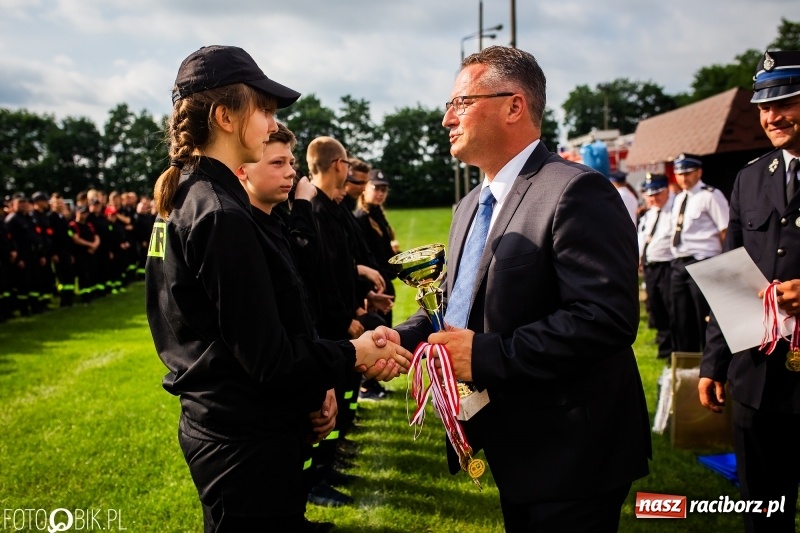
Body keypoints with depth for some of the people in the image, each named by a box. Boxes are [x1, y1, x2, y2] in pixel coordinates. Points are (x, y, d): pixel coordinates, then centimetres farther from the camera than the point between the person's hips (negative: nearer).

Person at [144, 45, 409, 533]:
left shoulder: (183, 198, 7)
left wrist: (314, 382, 9)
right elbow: (269, 358, -22)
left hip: (212, 422, 9)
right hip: (247, 438, -9)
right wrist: (352, 354, -8)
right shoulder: (221, 214, -22)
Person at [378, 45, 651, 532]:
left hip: (570, 456, -8)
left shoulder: (576, 192, -19)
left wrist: (487, 355, -26)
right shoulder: (472, 205, 12)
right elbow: (454, 301, 15)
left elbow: (608, 318, -27)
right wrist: (404, 336, -5)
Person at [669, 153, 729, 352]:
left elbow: (726, 232, -11)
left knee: (706, 318, -2)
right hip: (679, 264, 8)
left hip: (701, 263, -8)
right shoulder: (679, 199, 16)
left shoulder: (710, 196, -8)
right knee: (681, 317, 14)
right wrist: (678, 261, 15)